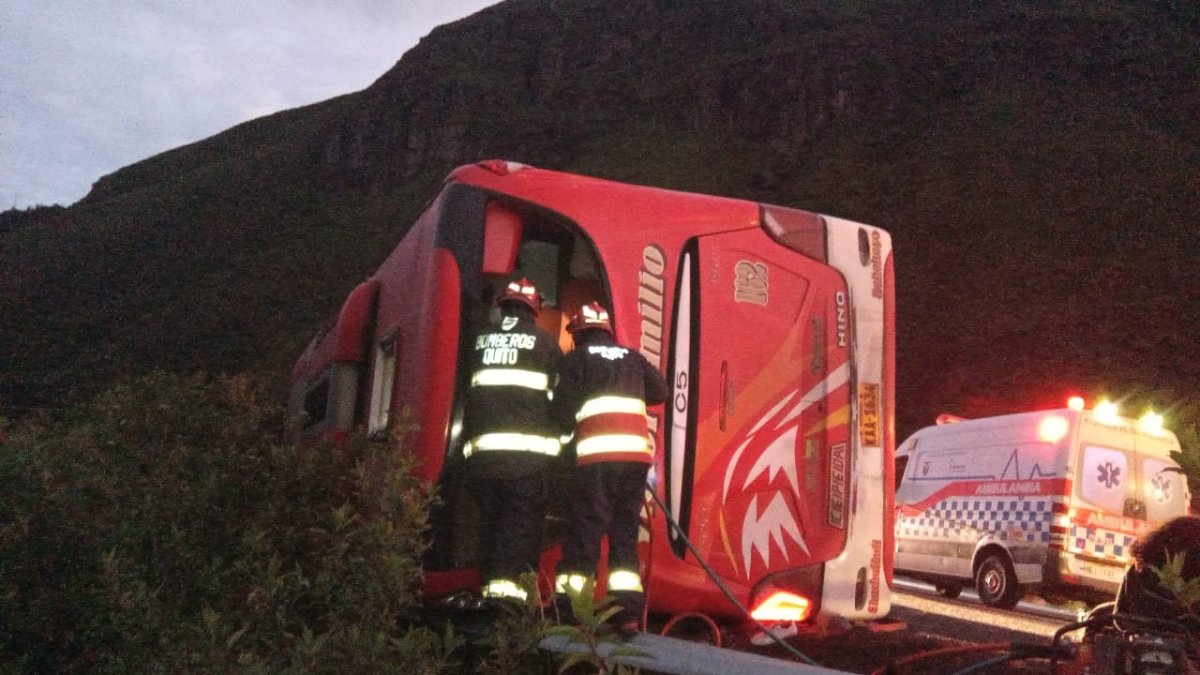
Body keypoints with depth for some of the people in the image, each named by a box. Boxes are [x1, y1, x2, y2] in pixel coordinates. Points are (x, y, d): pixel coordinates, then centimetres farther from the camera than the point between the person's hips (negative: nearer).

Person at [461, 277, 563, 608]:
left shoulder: (481, 340, 16)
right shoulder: (543, 341, 4)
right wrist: (560, 438, 14)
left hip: (483, 447, 4)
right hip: (529, 449, -4)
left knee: (490, 518, 10)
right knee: (522, 519, -4)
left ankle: (490, 583, 10)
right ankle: (509, 584, -12)